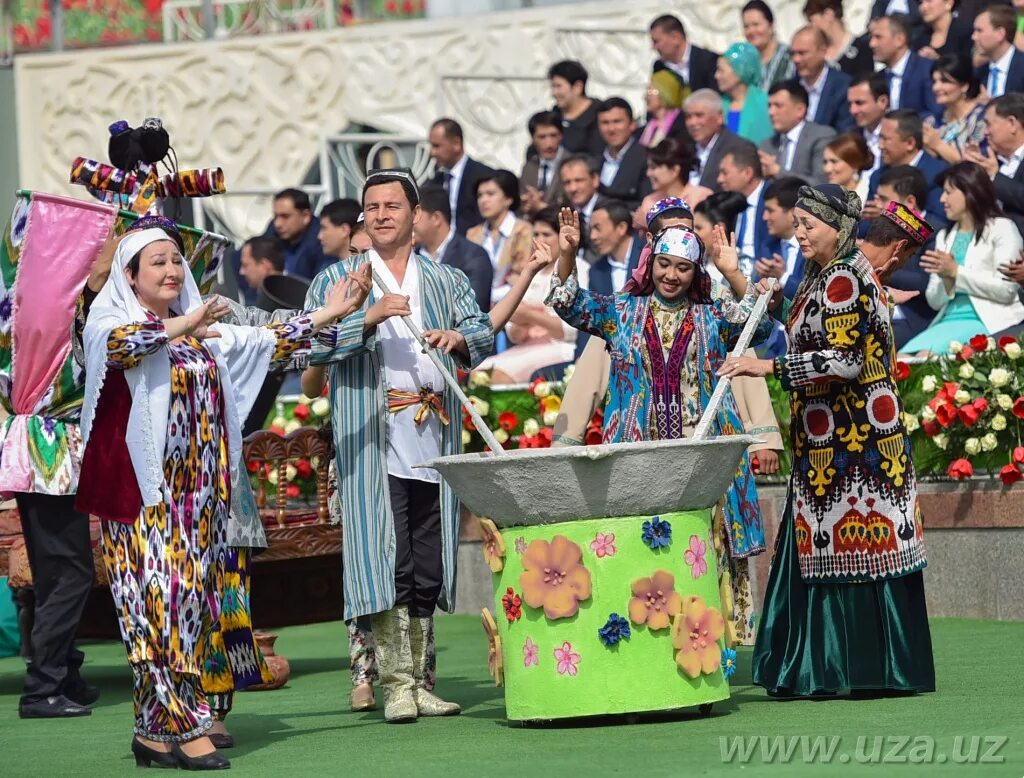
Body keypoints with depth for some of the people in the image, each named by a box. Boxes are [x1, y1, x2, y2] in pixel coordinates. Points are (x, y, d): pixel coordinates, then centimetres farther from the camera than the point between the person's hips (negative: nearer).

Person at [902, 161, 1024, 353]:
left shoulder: (1001, 229, 4)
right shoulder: (944, 237, 23)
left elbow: (1006, 290, -8)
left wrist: (956, 272, -10)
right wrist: (947, 280, -4)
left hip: (989, 322, -6)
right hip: (948, 321, 6)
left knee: (927, 353, -33)